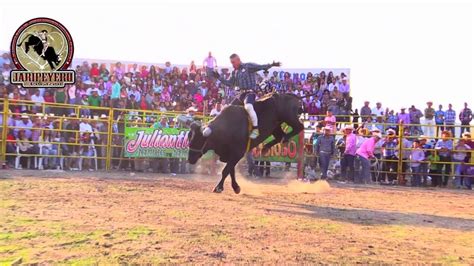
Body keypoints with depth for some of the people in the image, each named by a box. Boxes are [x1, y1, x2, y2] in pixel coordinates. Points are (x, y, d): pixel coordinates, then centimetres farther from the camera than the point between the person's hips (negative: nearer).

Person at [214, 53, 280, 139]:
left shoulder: (249, 66, -2)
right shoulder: (234, 72, 18)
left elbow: (262, 67, -7)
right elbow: (229, 83, 18)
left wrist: (271, 65, -20)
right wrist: (219, 77, 10)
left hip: (250, 92, -8)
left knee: (248, 106, -36)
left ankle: (255, 129, -28)